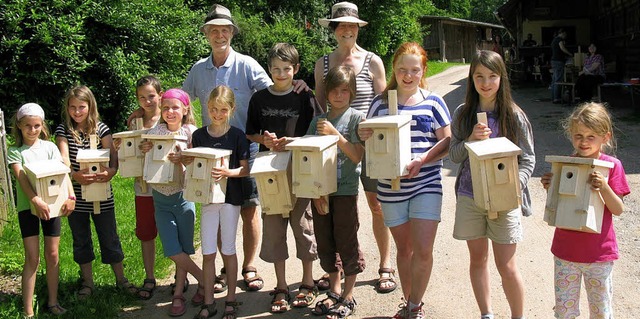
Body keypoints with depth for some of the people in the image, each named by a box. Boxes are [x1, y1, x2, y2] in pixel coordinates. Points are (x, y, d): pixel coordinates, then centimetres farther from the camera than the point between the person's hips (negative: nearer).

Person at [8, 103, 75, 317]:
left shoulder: (50, 147, 5)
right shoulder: (15, 151, -1)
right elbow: (21, 178, -15)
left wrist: (71, 196, -20)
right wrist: (36, 200, -30)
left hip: (52, 204, 2)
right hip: (28, 206, -2)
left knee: (52, 255, 8)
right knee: (32, 258, -3)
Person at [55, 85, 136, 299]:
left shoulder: (101, 129, -2)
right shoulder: (63, 130, -2)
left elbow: (113, 157, -11)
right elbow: (64, 159, -15)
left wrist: (110, 172, -34)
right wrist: (74, 175, -36)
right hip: (75, 195, 1)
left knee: (110, 238, 8)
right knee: (81, 240, 13)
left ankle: (120, 279, 23)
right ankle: (87, 282, 28)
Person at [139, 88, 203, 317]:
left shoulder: (191, 132, -7)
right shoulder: (155, 132, -1)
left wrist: (181, 160, -30)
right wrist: (144, 152, -19)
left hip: (183, 196, -2)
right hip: (161, 198, 2)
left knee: (183, 250, 5)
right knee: (174, 252, -1)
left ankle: (178, 294, 21)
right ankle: (205, 281, 16)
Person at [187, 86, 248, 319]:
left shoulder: (237, 135, -6)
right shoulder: (199, 135, 3)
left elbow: (245, 169, -7)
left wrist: (228, 172, -24)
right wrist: (187, 162, -12)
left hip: (230, 197, -2)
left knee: (227, 250, 6)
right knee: (208, 252, 5)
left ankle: (231, 300, 20)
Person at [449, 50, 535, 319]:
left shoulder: (513, 116, -5)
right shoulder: (463, 114, 2)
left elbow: (527, 160, -3)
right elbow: (454, 155, 2)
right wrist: (471, 139, -17)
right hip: (469, 196, 3)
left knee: (506, 266, 0)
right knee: (478, 259, 13)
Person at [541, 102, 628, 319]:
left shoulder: (612, 166, -9)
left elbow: (618, 210, -9)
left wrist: (604, 187, -26)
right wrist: (550, 189, -14)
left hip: (599, 253, -2)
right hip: (565, 250, 2)